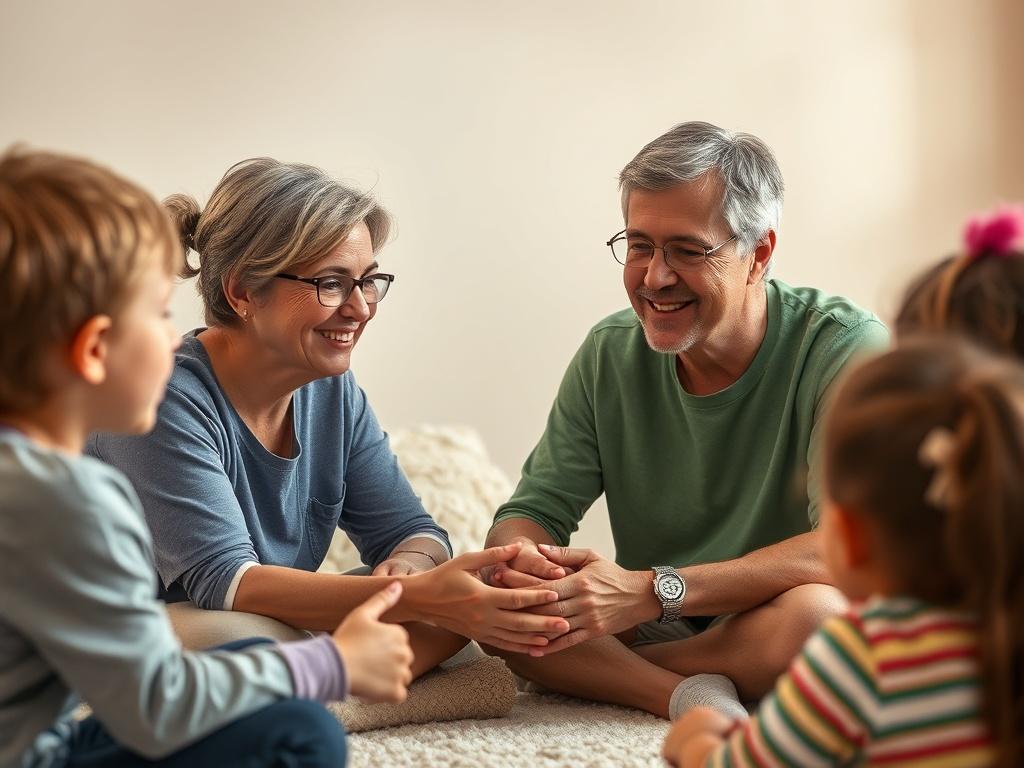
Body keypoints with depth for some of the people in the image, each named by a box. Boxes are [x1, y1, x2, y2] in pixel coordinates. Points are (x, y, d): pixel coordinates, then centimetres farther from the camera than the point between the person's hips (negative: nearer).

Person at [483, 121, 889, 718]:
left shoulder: (845, 348, -16)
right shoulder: (610, 355, -1)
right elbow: (534, 510, 1)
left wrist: (652, 590, -34)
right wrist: (519, 556, -26)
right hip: (652, 630, 4)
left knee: (814, 610, -38)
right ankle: (694, 698, -21)